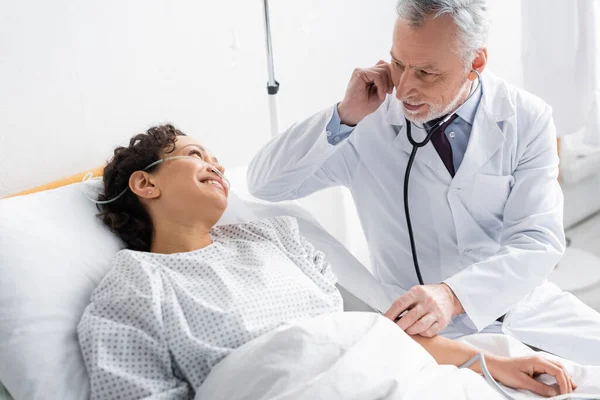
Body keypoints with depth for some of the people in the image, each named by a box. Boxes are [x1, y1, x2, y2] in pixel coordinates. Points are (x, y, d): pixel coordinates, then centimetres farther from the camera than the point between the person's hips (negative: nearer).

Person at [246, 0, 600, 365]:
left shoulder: (528, 119, -6)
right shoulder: (369, 121, -8)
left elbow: (538, 240, -13)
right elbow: (264, 183, -8)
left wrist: (454, 294, -32)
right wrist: (344, 116, -22)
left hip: (528, 307, 3)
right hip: (422, 327, -2)